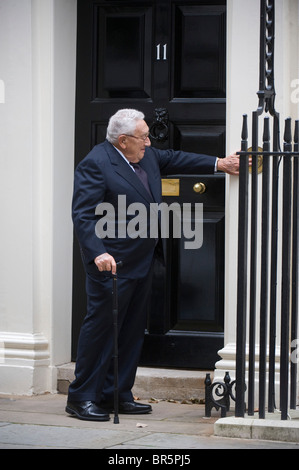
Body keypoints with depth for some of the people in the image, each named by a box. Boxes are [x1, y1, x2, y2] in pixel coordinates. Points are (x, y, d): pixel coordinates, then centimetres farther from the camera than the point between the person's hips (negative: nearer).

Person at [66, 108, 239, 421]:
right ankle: (81, 397, 2)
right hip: (112, 264, -9)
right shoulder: (96, 164, -16)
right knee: (101, 326, -5)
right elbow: (84, 215, -21)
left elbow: (173, 160, 26)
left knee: (132, 330, 11)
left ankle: (117, 395, 19)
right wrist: (98, 253, -33)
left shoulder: (146, 155, 10)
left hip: (141, 263, 9)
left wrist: (219, 164, 20)